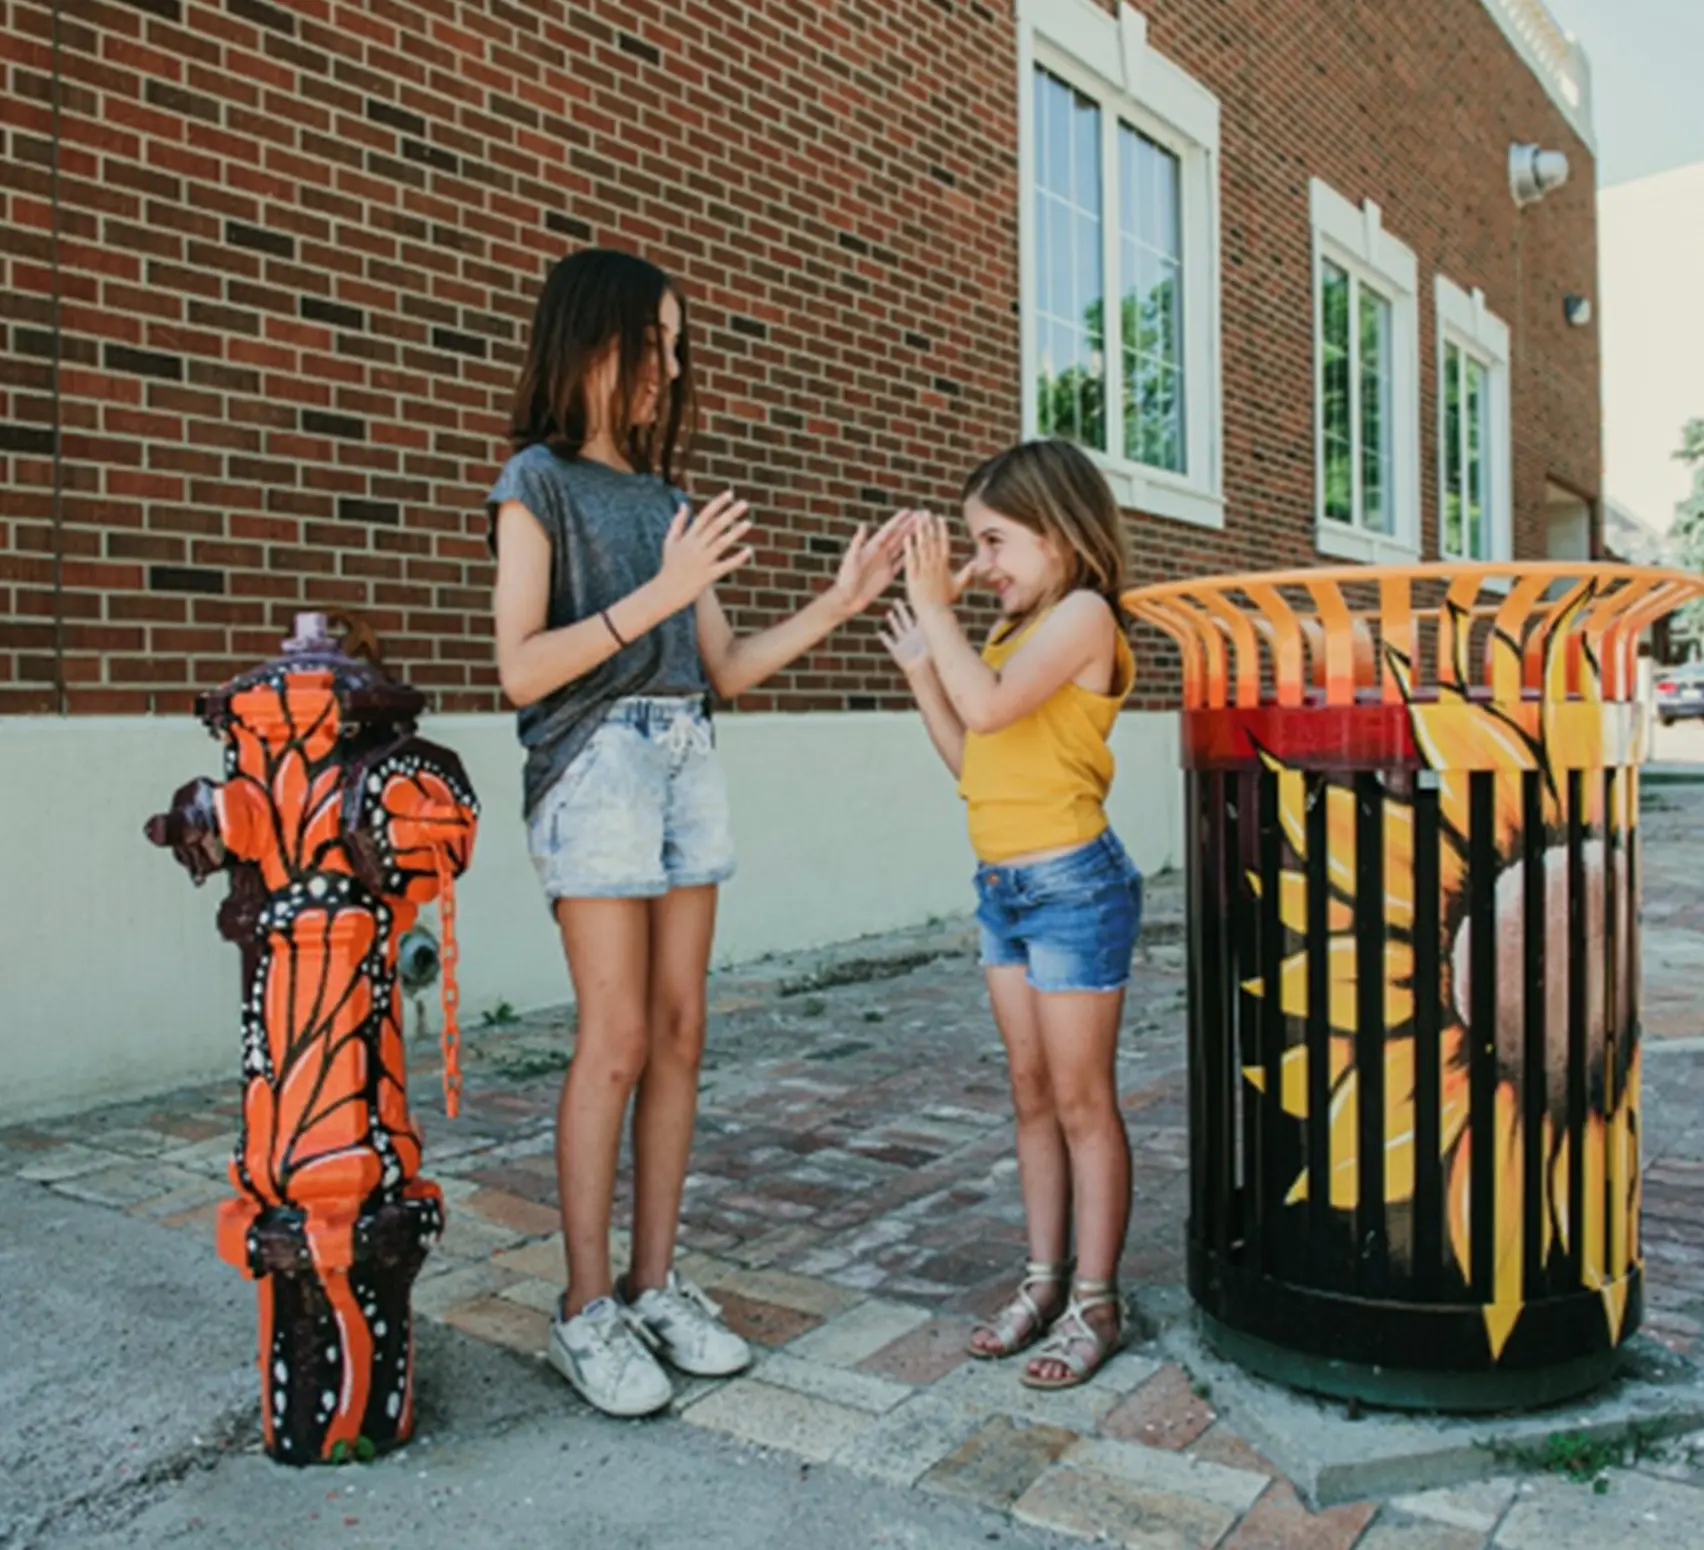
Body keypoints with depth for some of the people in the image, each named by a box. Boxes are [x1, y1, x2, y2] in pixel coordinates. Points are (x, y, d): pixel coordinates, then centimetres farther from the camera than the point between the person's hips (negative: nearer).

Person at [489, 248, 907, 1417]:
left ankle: (657, 1284, 16)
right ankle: (588, 1309, 8)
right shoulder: (540, 480, -1)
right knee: (616, 1038, -6)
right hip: (596, 761, -6)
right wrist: (660, 593, -16)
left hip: (689, 760, 6)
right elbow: (521, 667, -11)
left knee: (679, 1032, 5)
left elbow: (725, 670, 15)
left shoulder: (666, 497, 17)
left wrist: (839, 602, 8)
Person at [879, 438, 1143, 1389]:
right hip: (1003, 885, 9)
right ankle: (1045, 1281, 26)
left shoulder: (1082, 615, -12)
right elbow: (972, 759, 14)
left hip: (1073, 886, -9)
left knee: (1081, 1100, 2)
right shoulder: (1010, 633, 14)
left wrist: (936, 609, -18)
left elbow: (989, 709, -26)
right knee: (1033, 1095, 14)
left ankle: (1095, 1302, 15)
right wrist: (920, 667, 10)